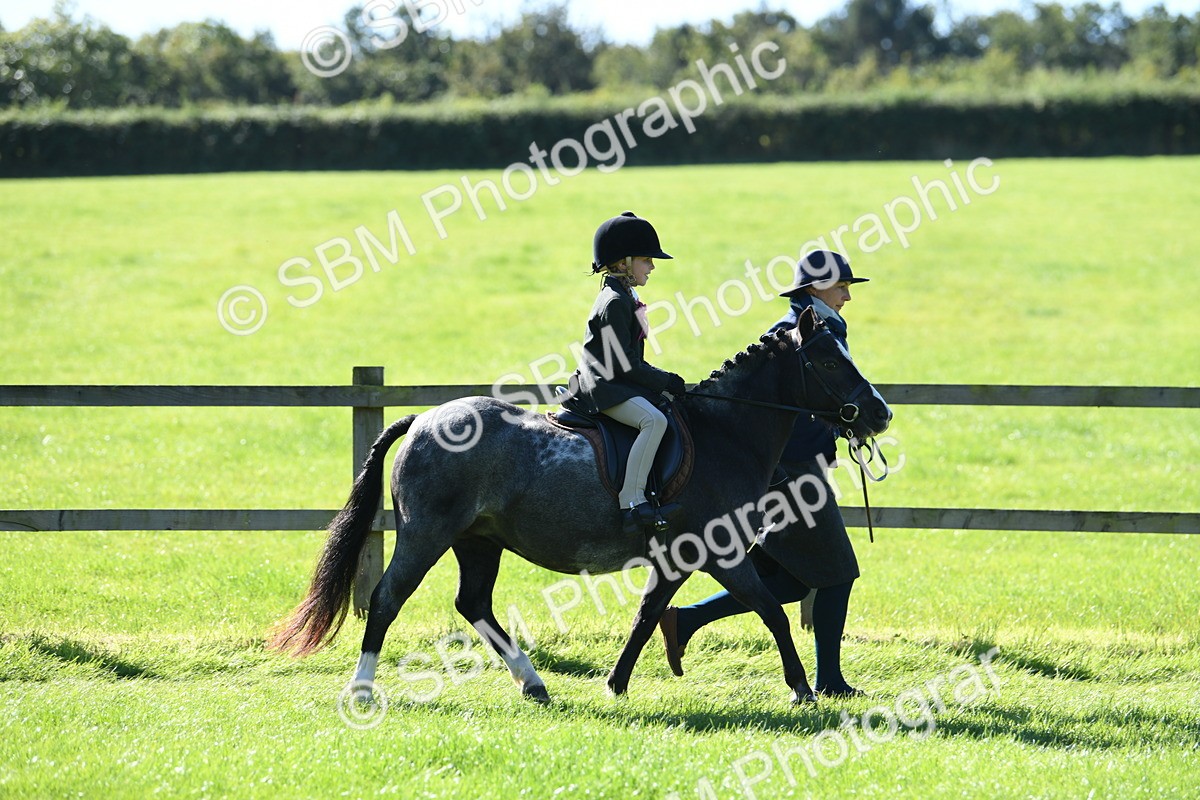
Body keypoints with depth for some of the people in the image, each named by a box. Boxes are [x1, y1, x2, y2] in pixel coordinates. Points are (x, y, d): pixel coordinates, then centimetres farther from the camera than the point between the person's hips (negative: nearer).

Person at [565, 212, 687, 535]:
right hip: (605, 387, -11)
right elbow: (624, 363, -19)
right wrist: (664, 381, -13)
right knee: (654, 420, -31)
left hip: (619, 384, 11)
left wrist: (664, 379, 12)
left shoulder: (625, 297, 17)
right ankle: (632, 505, -37)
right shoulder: (614, 302, -15)